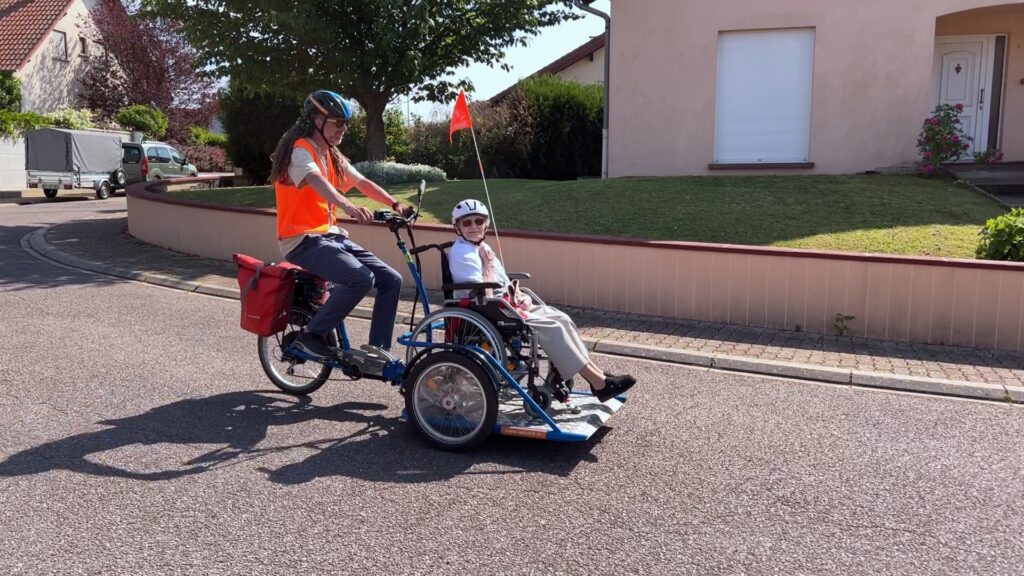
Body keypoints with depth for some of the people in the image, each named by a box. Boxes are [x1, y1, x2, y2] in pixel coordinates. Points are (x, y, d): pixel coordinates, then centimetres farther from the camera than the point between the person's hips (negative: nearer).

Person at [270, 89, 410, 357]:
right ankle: (311, 335, -12)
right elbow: (316, 181, -32)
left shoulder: (333, 156, 16)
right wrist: (348, 206, -51)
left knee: (391, 279, -3)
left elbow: (362, 183, 12)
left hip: (330, 235, 9)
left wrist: (395, 205, -4)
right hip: (303, 240, -9)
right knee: (361, 278, -30)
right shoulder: (301, 150, -12)